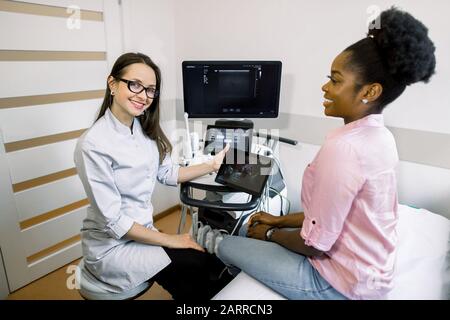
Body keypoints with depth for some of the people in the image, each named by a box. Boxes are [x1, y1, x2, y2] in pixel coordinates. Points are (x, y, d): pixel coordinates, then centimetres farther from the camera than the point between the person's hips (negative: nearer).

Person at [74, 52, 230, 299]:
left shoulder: (145, 129, -2)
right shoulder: (93, 144, -23)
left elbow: (167, 174, 7)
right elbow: (113, 221, -22)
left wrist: (212, 165, 0)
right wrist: (171, 241, -16)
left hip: (141, 232, 6)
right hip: (111, 245, -6)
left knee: (207, 262, -5)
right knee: (201, 267, -11)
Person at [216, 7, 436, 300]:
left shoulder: (342, 147, -31)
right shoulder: (380, 137, -2)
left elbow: (316, 244, -24)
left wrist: (271, 233, -5)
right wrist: (280, 220, 6)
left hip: (343, 284, -8)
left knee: (228, 247, 6)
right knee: (253, 231, 19)